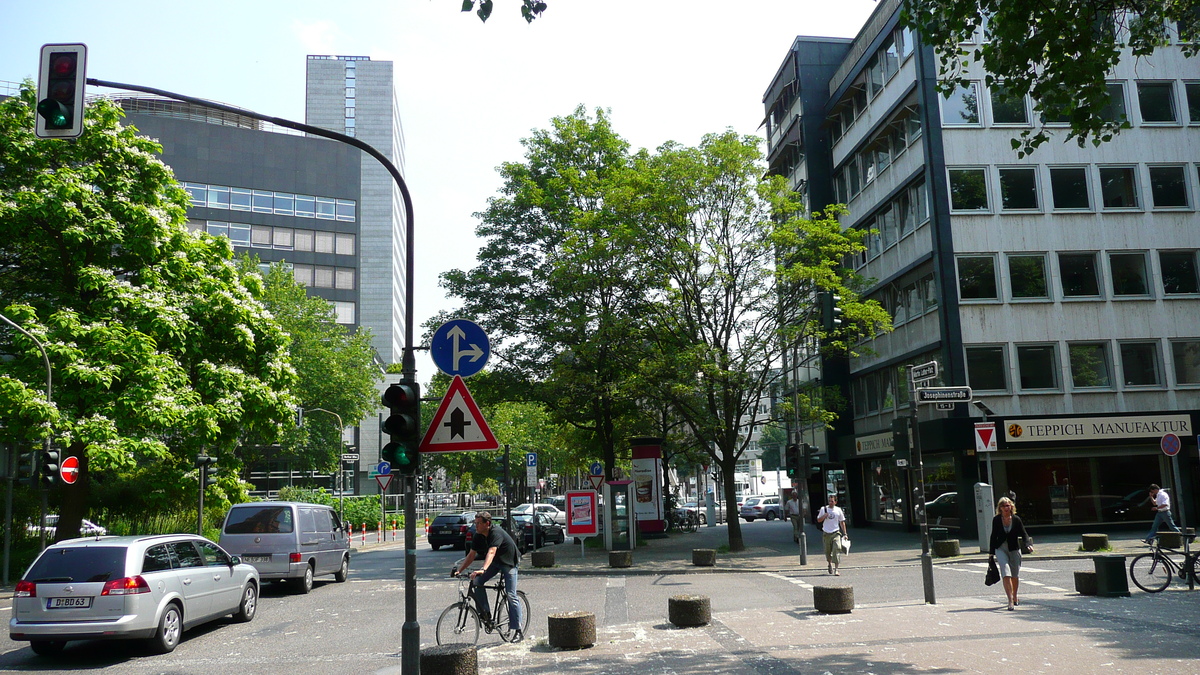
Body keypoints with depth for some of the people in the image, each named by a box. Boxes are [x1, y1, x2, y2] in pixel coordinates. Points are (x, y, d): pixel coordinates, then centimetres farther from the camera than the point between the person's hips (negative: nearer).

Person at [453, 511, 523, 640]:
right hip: (495, 562, 7)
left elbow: (491, 552, -45)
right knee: (477, 582, -15)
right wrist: (459, 570, -13)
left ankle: (519, 631, -6)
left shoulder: (496, 533, -30)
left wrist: (483, 569, -58)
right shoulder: (478, 537, -8)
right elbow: (471, 555, -2)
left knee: (511, 595, -13)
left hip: (509, 562, -7)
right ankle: (485, 614, -2)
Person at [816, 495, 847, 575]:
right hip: (826, 533, 1)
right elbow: (818, 520, 7)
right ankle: (830, 564, 36)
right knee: (827, 551, 8)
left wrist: (844, 534, 8)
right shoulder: (823, 509, 3)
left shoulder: (838, 510, 4)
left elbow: (842, 522, 11)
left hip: (836, 533, -1)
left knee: (837, 549, -16)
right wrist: (824, 516, -12)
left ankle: (835, 569, -16)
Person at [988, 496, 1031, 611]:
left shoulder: (1016, 520, -4)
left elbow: (1024, 534, 0)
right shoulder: (996, 520, -2)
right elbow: (994, 536, 6)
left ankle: (1015, 597, 34)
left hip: (1014, 549, 1)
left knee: (1015, 575, 10)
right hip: (1000, 549, -1)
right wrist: (991, 552, 8)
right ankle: (1010, 600, -16)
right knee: (1006, 573, -15)